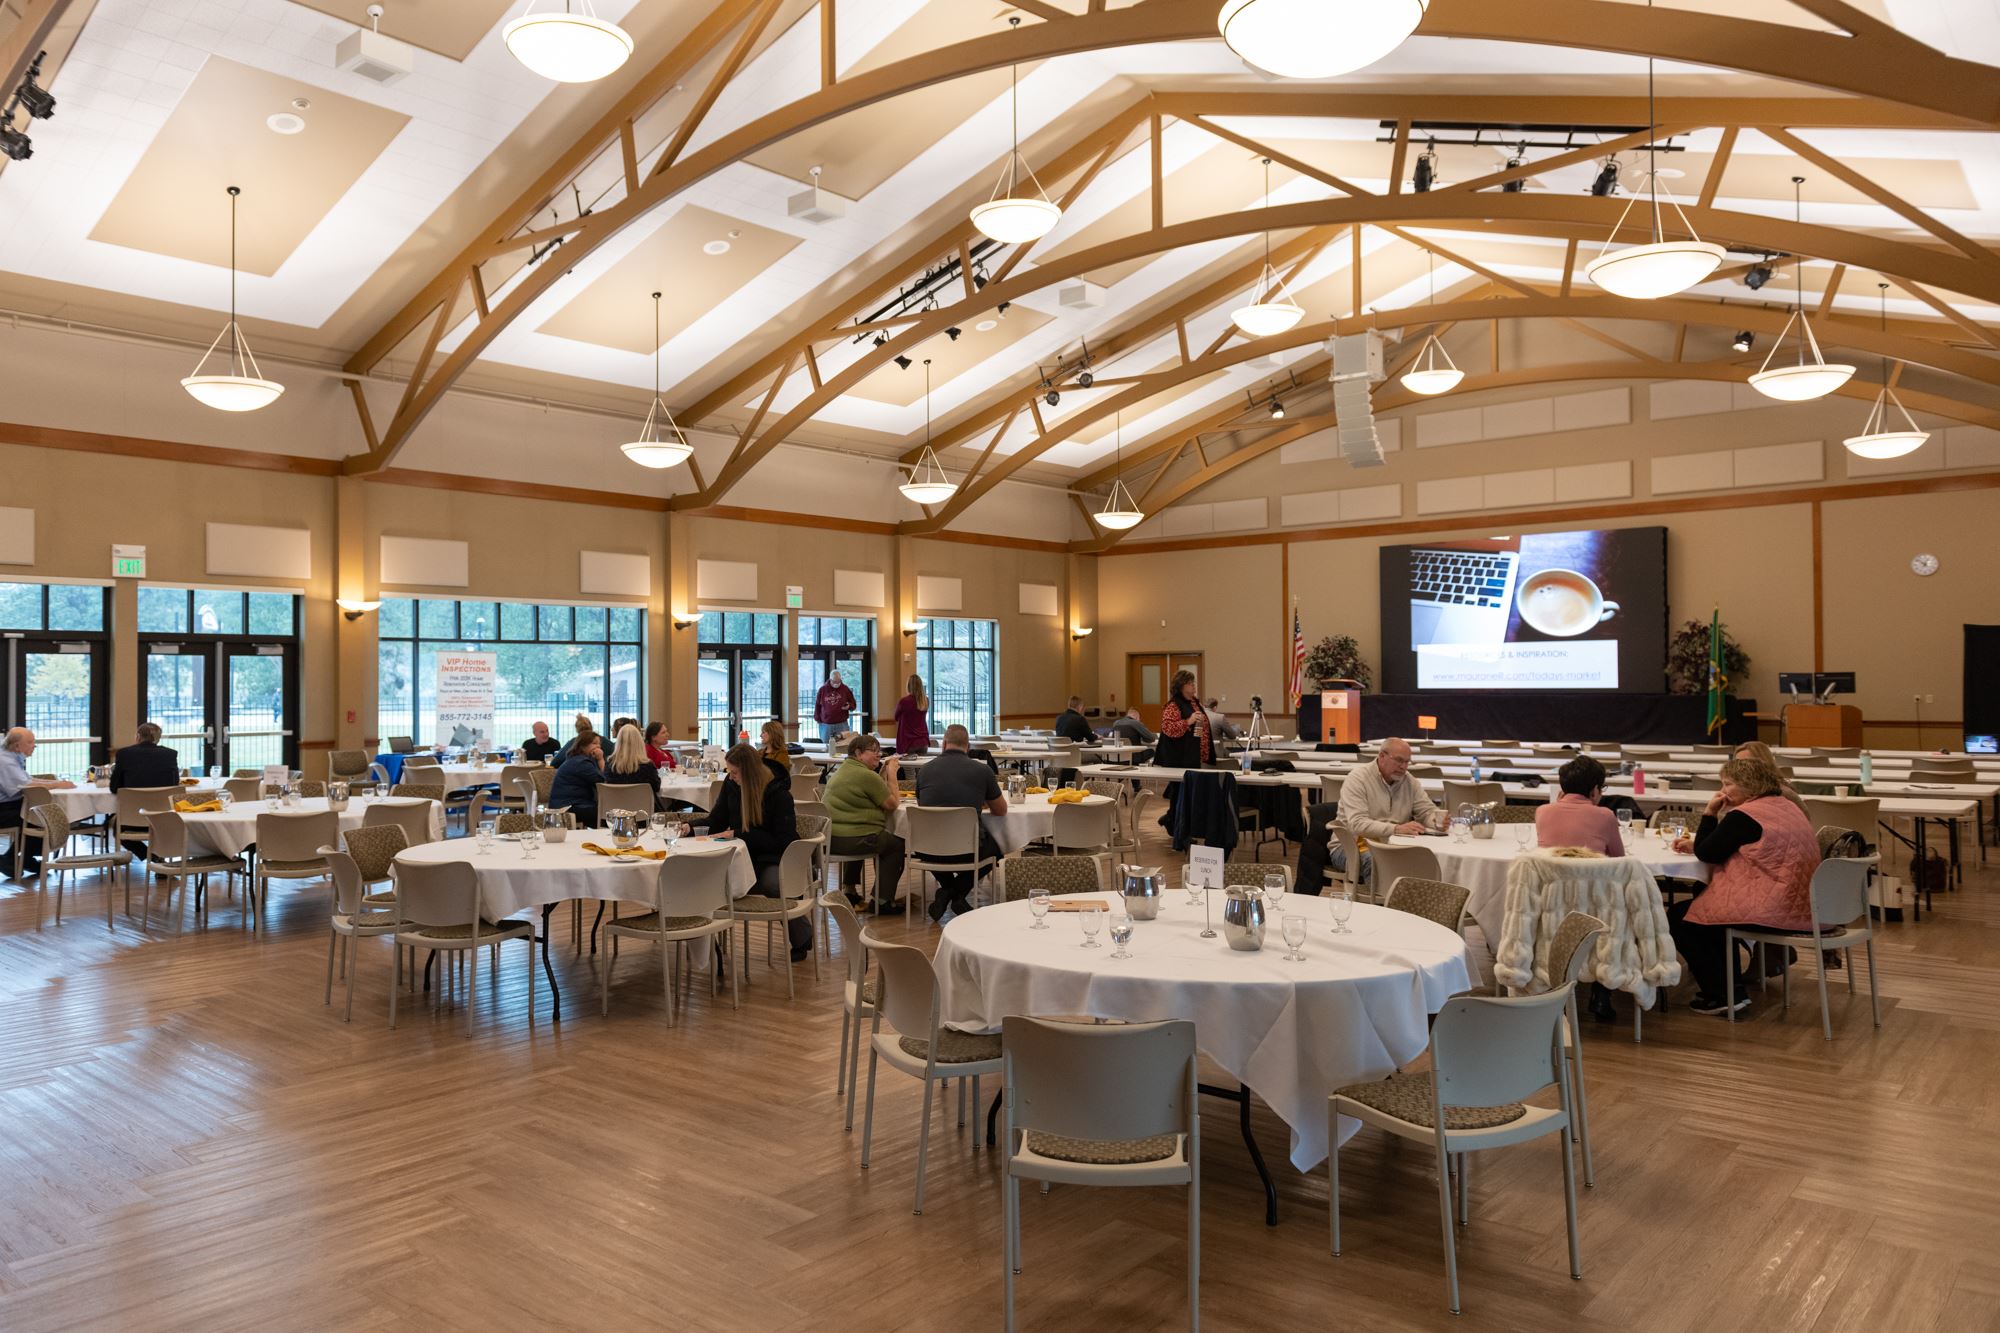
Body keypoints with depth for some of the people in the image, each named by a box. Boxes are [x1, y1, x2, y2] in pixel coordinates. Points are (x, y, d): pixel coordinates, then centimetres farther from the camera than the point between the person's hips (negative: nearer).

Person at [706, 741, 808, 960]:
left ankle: (801, 938, -9)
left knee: (772, 884, -38)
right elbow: (715, 823, 16)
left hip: (773, 859, -4)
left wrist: (738, 834, -16)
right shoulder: (731, 786, 5)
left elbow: (782, 841, -16)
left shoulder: (778, 793, -12)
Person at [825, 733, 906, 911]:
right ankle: (882, 900, 15)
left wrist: (884, 773, 13)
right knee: (898, 844, 12)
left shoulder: (840, 771, 16)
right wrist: (892, 774, 1)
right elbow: (892, 804, -7)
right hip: (855, 840, -9)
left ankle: (849, 890, 40)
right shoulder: (867, 775, -15)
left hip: (830, 839, 9)